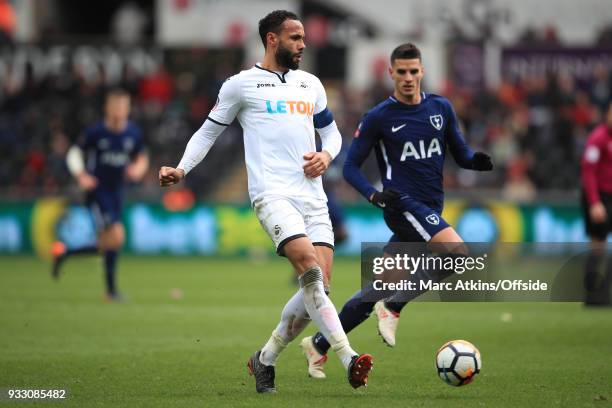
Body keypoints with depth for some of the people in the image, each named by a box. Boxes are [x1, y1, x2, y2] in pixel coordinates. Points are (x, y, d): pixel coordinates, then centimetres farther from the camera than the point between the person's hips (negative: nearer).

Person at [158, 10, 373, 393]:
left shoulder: (310, 84, 19)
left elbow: (331, 131, 28)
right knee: (311, 270, -25)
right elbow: (209, 131, 12)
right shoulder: (242, 85, 5)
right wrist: (182, 168, -1)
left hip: (313, 196, 6)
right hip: (273, 194, -6)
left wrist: (326, 155, 6)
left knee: (319, 286, -4)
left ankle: (265, 360, 14)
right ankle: (349, 359, -30)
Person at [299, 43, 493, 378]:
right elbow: (350, 167, 0)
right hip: (404, 203, -6)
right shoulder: (378, 117, -3)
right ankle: (393, 307, -13)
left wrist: (476, 161, -8)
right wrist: (374, 195, -18)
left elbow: (460, 153, 16)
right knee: (459, 253, -27)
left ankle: (319, 344, 18)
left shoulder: (441, 108, 10)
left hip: (429, 211, 6)